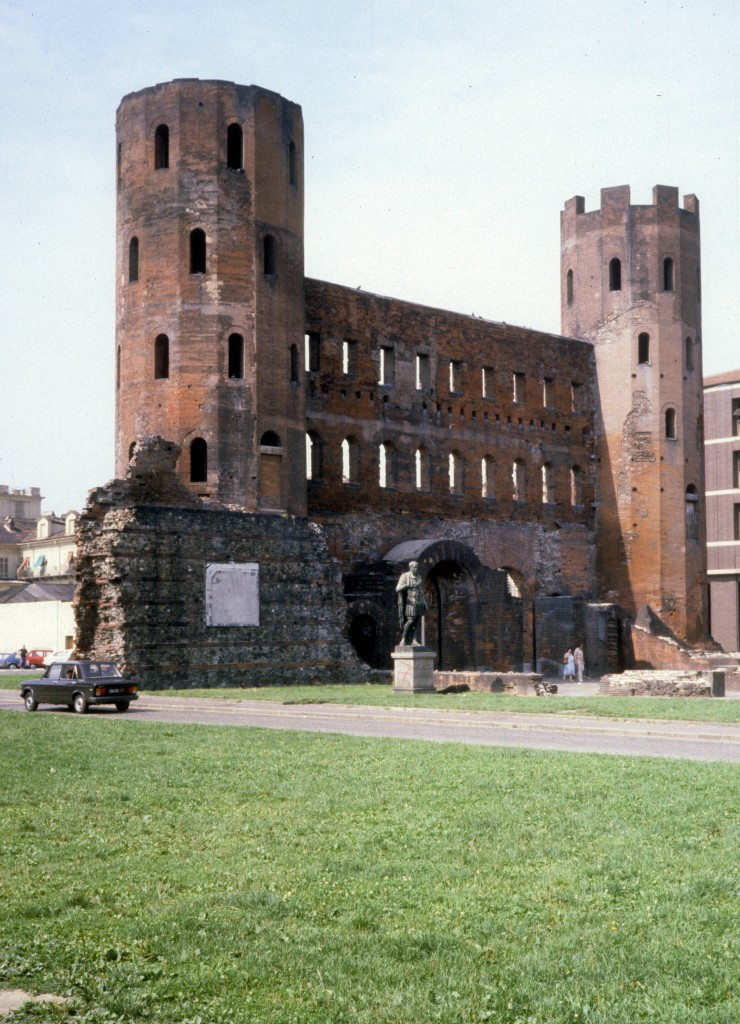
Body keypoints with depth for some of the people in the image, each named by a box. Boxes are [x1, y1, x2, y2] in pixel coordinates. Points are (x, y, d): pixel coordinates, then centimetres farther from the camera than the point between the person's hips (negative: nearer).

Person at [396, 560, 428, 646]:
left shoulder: (419, 578, 12)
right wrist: (405, 585, -29)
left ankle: (415, 640, 1)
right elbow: (397, 589, -11)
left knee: (418, 621, -1)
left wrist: (425, 603, 15)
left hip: (419, 602, 5)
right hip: (410, 602, -5)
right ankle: (403, 638, -5)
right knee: (410, 620, -14)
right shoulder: (405, 576, -3)